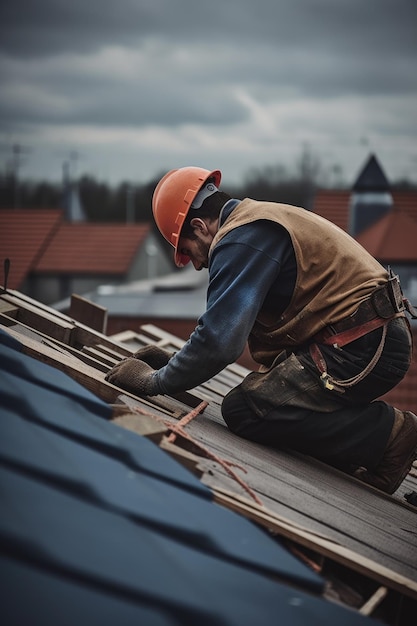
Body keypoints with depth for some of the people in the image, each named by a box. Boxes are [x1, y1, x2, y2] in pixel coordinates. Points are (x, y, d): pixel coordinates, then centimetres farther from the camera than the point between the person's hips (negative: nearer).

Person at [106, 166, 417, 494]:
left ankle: (386, 432, -11)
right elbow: (229, 323, 29)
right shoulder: (257, 220, 20)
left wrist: (155, 382, -6)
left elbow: (219, 338, -19)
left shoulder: (241, 239, -12)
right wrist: (172, 361, 23)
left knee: (243, 409, -13)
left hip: (361, 348, -10)